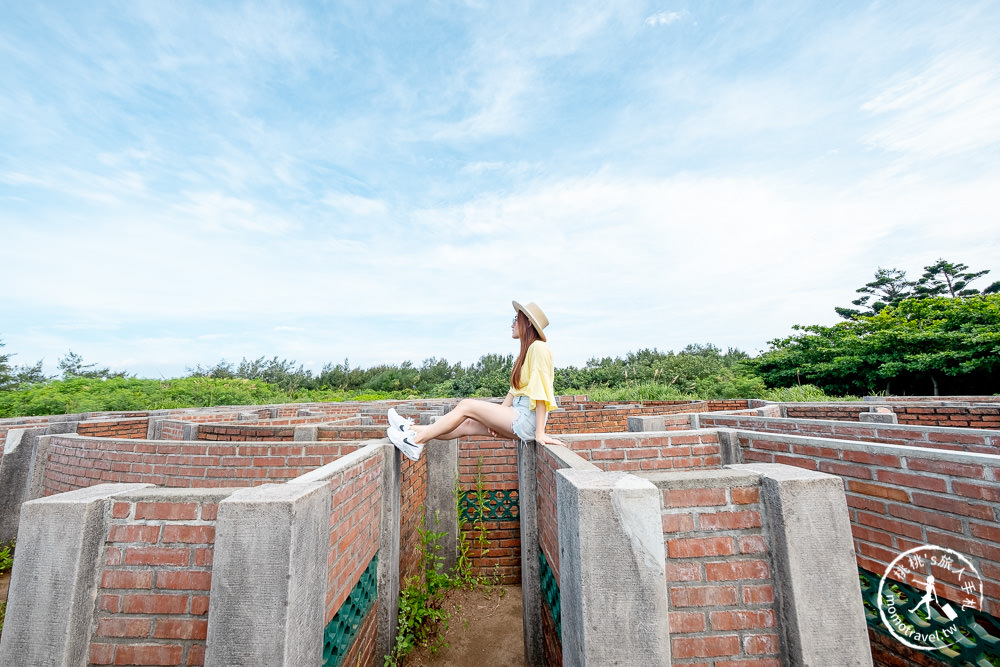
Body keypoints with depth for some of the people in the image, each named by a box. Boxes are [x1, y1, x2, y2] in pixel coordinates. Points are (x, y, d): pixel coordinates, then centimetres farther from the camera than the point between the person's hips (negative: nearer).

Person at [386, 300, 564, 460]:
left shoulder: (538, 348, -11)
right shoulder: (526, 352, 20)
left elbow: (540, 392, -18)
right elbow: (514, 390, 16)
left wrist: (540, 433, -21)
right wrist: (496, 419, 9)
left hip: (528, 418, -8)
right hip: (519, 416, 8)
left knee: (465, 406, -9)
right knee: (467, 424, 5)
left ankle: (415, 442, -1)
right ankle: (412, 429, 11)